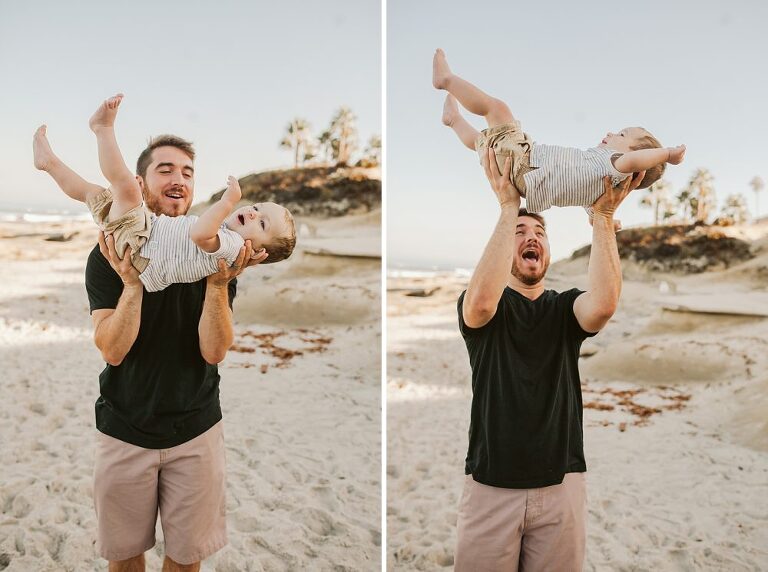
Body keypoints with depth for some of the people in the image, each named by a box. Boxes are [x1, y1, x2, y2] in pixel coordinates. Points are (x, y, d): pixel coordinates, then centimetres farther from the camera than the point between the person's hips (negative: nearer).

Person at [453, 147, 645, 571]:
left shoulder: (565, 308, 7)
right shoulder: (479, 308, 1)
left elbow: (604, 304, -17)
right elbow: (482, 301, -25)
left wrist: (604, 216, -21)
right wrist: (508, 207, -24)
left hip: (561, 484, 2)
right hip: (490, 484, -2)